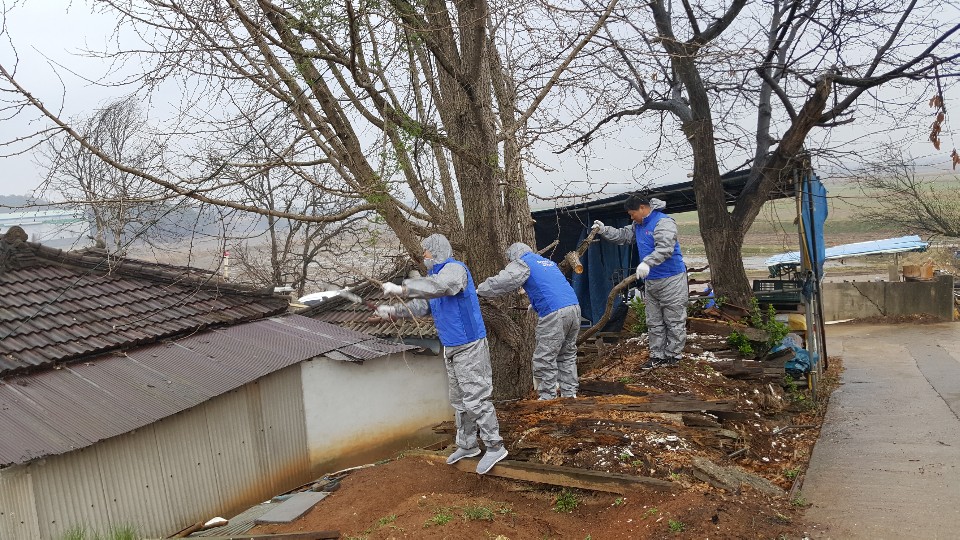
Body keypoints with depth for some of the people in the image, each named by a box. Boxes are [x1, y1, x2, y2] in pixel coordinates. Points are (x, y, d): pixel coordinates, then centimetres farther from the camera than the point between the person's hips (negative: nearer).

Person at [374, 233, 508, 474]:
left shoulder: (455, 268, -16)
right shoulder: (434, 275, 14)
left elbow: (440, 286, -38)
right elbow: (421, 307, 16)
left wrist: (401, 288, -37)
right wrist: (393, 311, 6)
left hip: (470, 347, -10)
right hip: (452, 348, 10)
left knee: (476, 398, -7)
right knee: (459, 400, 16)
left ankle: (494, 447, 2)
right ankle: (467, 445, 27)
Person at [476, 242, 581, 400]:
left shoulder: (522, 264, 4)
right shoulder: (549, 262, 28)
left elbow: (503, 282, -6)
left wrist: (479, 290, 5)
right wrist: (536, 303, 43)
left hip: (554, 314, -8)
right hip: (574, 307, 8)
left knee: (545, 359, 1)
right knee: (568, 355, 17)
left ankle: (547, 397, 4)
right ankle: (569, 393, 20)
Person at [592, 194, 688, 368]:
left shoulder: (664, 222, -18)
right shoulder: (638, 225, 11)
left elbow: (664, 248, -30)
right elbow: (622, 235, 16)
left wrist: (647, 263, -41)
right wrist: (604, 230, 1)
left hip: (671, 280, -9)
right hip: (651, 281, 9)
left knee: (674, 321, 2)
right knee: (654, 322, 13)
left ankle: (672, 355, 10)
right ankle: (657, 355, 20)